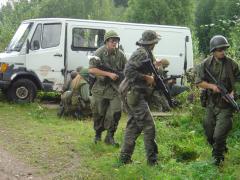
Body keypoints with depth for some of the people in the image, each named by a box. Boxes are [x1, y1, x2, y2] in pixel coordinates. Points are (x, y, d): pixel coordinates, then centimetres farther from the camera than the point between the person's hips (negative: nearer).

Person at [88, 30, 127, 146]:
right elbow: (91, 69, -20)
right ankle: (98, 134, 31)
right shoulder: (99, 53, -10)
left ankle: (110, 137, 5)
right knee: (98, 113, 9)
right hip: (100, 88, -2)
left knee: (115, 112, -7)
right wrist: (109, 74, -23)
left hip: (115, 88, 2)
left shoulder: (120, 54, 1)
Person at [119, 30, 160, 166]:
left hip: (134, 95, 10)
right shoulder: (142, 54, -14)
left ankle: (125, 157, 17)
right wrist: (147, 78, -19)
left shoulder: (146, 54, 17)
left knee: (134, 126, 13)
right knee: (149, 126, -7)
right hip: (135, 94, -10)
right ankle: (152, 160, -3)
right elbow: (128, 71, -23)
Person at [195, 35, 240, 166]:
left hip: (225, 106, -3)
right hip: (211, 104, 3)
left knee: (219, 135, -9)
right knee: (209, 134, 14)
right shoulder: (206, 64, -2)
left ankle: (218, 157, 13)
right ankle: (221, 149, 40)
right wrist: (212, 86, -15)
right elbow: (198, 82, 0)